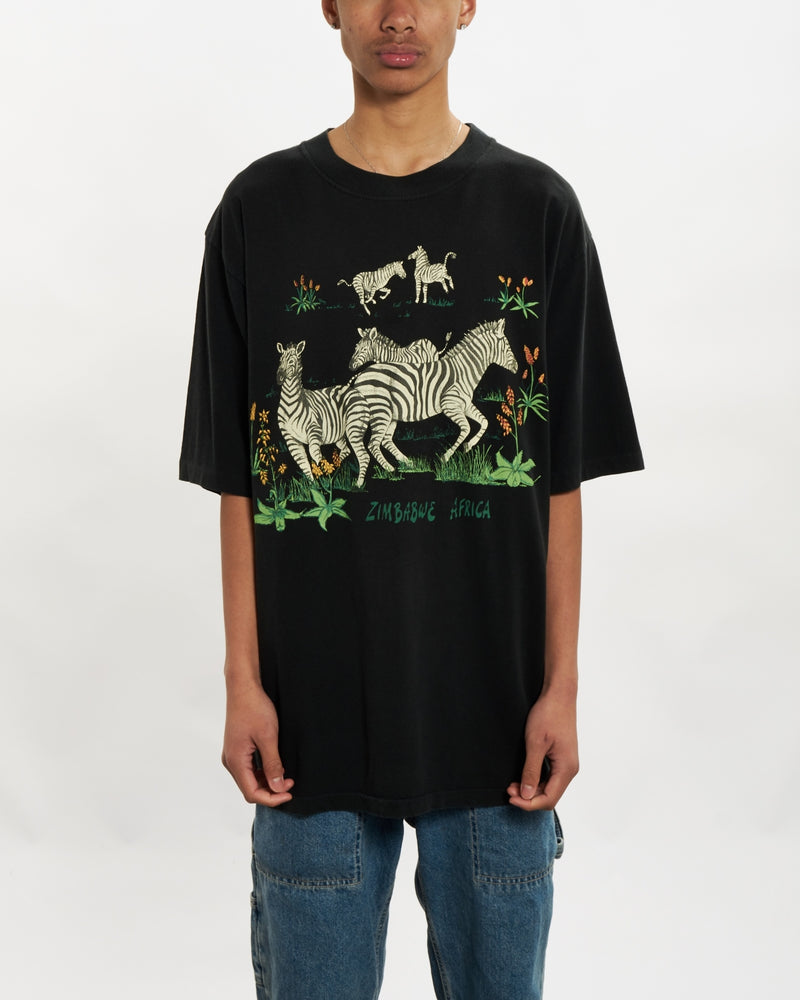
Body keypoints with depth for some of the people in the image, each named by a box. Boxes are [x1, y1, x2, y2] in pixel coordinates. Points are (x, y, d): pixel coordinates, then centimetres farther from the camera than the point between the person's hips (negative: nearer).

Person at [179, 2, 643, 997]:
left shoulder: (537, 207, 2)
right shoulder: (261, 208, 2)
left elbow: (561, 478, 2)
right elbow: (239, 478, 2)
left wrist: (561, 686, -2)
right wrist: (242, 679, -2)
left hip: (492, 709, 1)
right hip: (313, 711, 0)